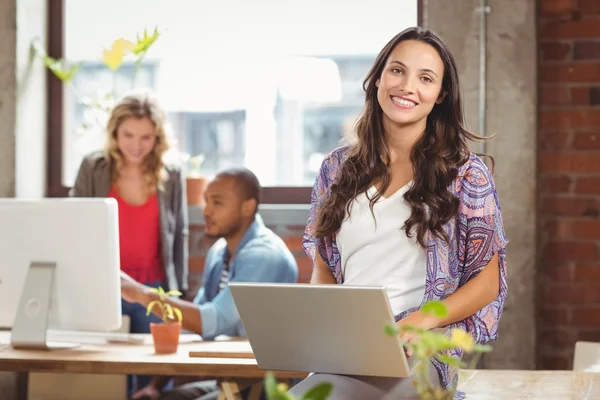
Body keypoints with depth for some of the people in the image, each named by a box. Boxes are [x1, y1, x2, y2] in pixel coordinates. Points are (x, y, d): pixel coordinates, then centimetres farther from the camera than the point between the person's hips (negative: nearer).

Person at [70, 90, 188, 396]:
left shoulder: (171, 175, 2)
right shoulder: (92, 169, 0)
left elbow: (179, 235, 9)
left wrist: (179, 292, 7)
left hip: (155, 291, 1)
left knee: (155, 378, 4)